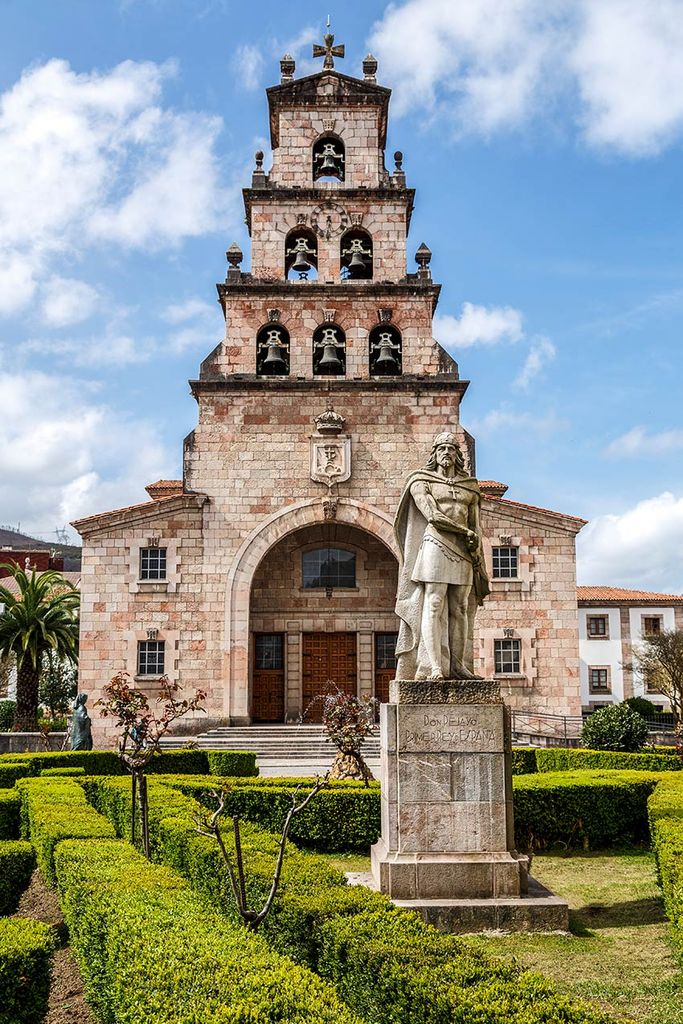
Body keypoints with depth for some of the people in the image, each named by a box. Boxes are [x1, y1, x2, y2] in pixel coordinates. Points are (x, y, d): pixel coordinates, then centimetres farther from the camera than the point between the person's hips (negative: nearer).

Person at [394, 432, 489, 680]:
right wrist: (465, 532, -6)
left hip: (463, 552, 5)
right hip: (436, 546, -4)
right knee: (433, 606, -11)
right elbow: (433, 516, -8)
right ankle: (434, 667, -15)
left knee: (460, 609, 0)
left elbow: (475, 526, 16)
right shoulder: (422, 482, 5)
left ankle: (458, 666, 0)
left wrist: (477, 556, 3)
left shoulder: (469, 486, 18)